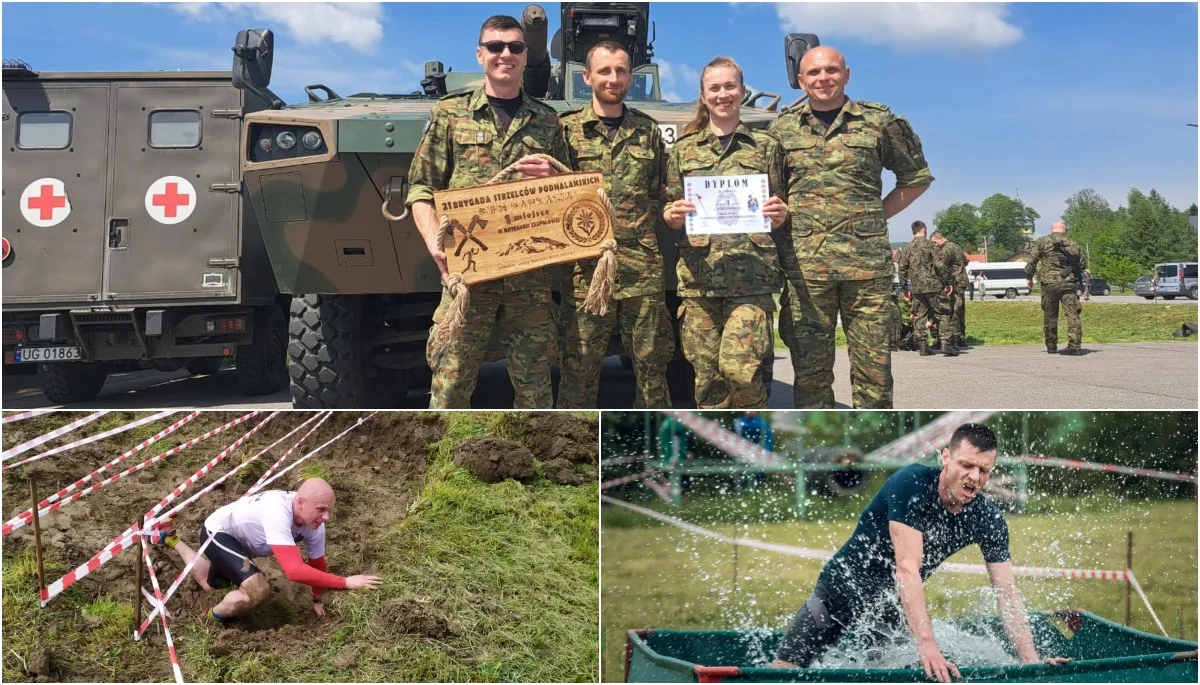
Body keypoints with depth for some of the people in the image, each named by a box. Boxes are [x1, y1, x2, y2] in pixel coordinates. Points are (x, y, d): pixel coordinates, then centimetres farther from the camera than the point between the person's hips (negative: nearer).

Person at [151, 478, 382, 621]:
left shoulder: (315, 525, -21)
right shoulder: (278, 512, -45)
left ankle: (170, 538, 52)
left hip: (238, 540, 8)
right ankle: (213, 620, 0)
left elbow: (317, 565, -1)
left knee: (209, 585, 34)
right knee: (258, 589, -30)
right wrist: (345, 583, -52)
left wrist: (317, 600, 14)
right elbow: (294, 570, -53)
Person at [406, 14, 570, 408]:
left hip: (531, 275, 2)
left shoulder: (547, 121, 13)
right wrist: (435, 244, -12)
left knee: (535, 387, 8)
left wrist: (550, 177, -4)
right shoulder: (450, 114, 7)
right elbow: (421, 189, 4)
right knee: (450, 386, -1)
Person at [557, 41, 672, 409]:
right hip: (586, 267, -2)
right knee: (580, 365, 2)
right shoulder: (567, 129, 4)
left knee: (653, 361, 9)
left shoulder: (648, 130, 12)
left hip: (644, 266, 3)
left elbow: (664, 193, 17)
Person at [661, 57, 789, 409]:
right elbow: (668, 211, 15)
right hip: (697, 275, 2)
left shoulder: (766, 146, 13)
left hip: (751, 275, -2)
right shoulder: (683, 149, 15)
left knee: (740, 367, -15)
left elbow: (779, 214, 15)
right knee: (706, 375, 2)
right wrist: (672, 215, -8)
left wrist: (780, 215, -8)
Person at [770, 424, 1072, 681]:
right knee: (782, 671, -9)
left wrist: (1031, 660, -21)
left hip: (895, 604, 5)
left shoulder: (988, 519, -12)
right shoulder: (912, 483, -28)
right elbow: (907, 568, -35)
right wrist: (927, 644, -43)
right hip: (841, 590, -5)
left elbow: (1006, 592, -9)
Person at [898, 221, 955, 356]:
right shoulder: (929, 245, -5)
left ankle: (923, 346, 7)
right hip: (933, 285, -4)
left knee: (919, 317, 9)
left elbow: (902, 270, 8)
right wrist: (948, 282, -4)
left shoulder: (906, 249, 7)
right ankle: (945, 343, -7)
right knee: (942, 314, 2)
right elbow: (939, 265, -10)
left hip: (916, 288, 4)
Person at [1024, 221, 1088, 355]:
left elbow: (1032, 260, 0)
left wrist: (1029, 277, 10)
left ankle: (1051, 345, 17)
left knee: (1050, 315, 10)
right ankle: (1075, 345, -10)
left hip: (1049, 283, -1)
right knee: (1072, 314, -1)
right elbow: (1083, 264, 18)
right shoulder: (1074, 245, 13)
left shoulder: (1042, 242, 3)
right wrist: (1084, 270, 39)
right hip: (1069, 284, 1)